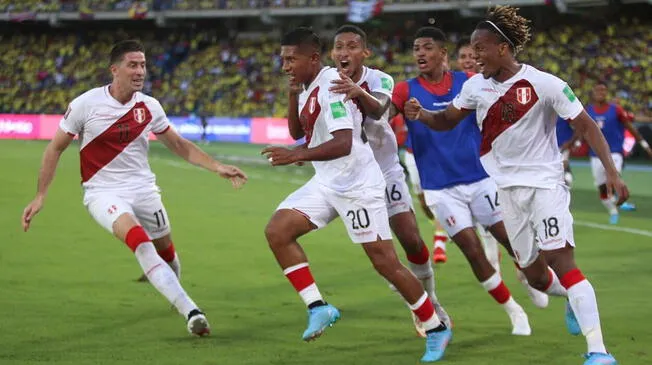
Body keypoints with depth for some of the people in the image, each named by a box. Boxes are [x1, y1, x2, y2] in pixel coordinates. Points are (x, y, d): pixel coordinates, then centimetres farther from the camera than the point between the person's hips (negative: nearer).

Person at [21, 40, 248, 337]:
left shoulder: (149, 106, 0)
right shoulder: (86, 104, -11)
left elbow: (179, 145, 14)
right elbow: (56, 148, 0)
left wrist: (217, 167, 4)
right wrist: (40, 196, -2)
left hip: (143, 189, 5)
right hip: (103, 192, -5)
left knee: (165, 250, 8)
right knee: (139, 239, -29)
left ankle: (175, 295, 43)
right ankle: (190, 311, -36)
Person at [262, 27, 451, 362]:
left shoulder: (331, 86, -20)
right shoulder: (309, 88, 8)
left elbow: (344, 144, -30)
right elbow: (296, 132, 21)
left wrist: (298, 155, -38)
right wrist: (293, 93, 5)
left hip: (357, 186, -9)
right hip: (327, 183, 9)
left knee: (385, 262, -4)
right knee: (277, 230, -7)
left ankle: (436, 330, 11)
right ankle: (318, 307, -3)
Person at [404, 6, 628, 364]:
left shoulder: (544, 84, -16)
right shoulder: (476, 85, 0)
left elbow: (586, 126, -11)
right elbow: (448, 120, 11)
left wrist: (611, 172, -19)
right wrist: (421, 114, -11)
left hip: (545, 183, -6)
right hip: (507, 188, 6)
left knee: (561, 260, -19)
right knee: (534, 275, 9)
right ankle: (575, 300, 42)